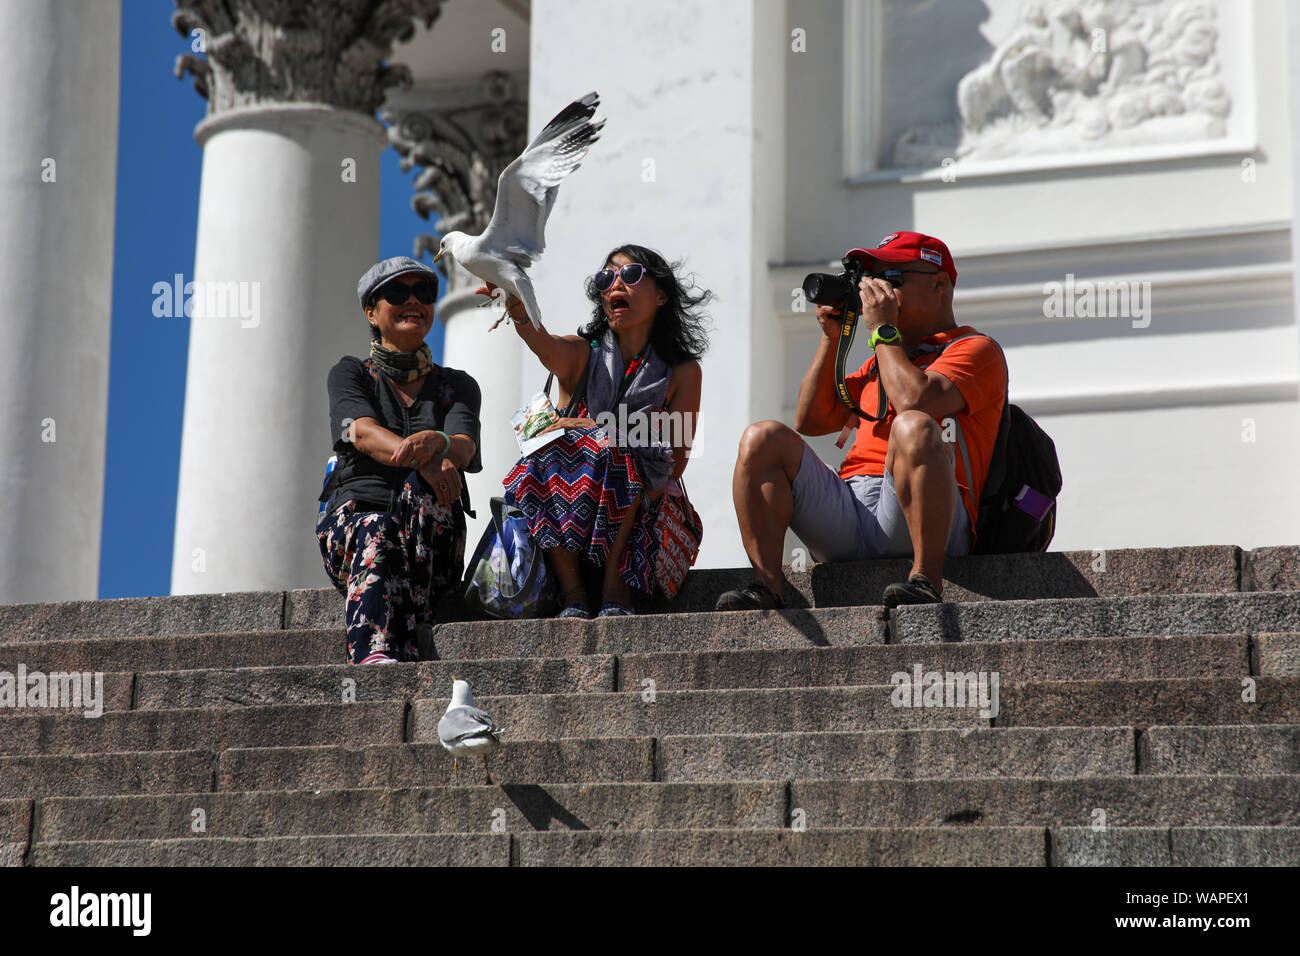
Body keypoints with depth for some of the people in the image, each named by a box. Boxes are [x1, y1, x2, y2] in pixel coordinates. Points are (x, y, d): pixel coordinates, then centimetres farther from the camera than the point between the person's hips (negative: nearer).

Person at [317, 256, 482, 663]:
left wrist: (435, 442, -32)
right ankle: (374, 654, -62)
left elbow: (464, 448, -4)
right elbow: (363, 432, -9)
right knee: (375, 531, -37)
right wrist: (424, 460, -31)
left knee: (423, 486, -33)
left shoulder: (457, 386, 18)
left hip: (433, 543, 1)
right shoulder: (350, 374, 14)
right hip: (355, 511, -1)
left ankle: (405, 648, -48)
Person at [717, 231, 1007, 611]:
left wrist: (882, 329, 0)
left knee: (914, 427, -35)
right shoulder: (883, 360, 32)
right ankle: (766, 586, -24)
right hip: (846, 513, 7)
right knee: (764, 438, -10)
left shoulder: (976, 350, 8)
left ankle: (926, 579, -36)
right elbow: (810, 420, 23)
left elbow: (914, 400, -13)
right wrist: (831, 338, 18)